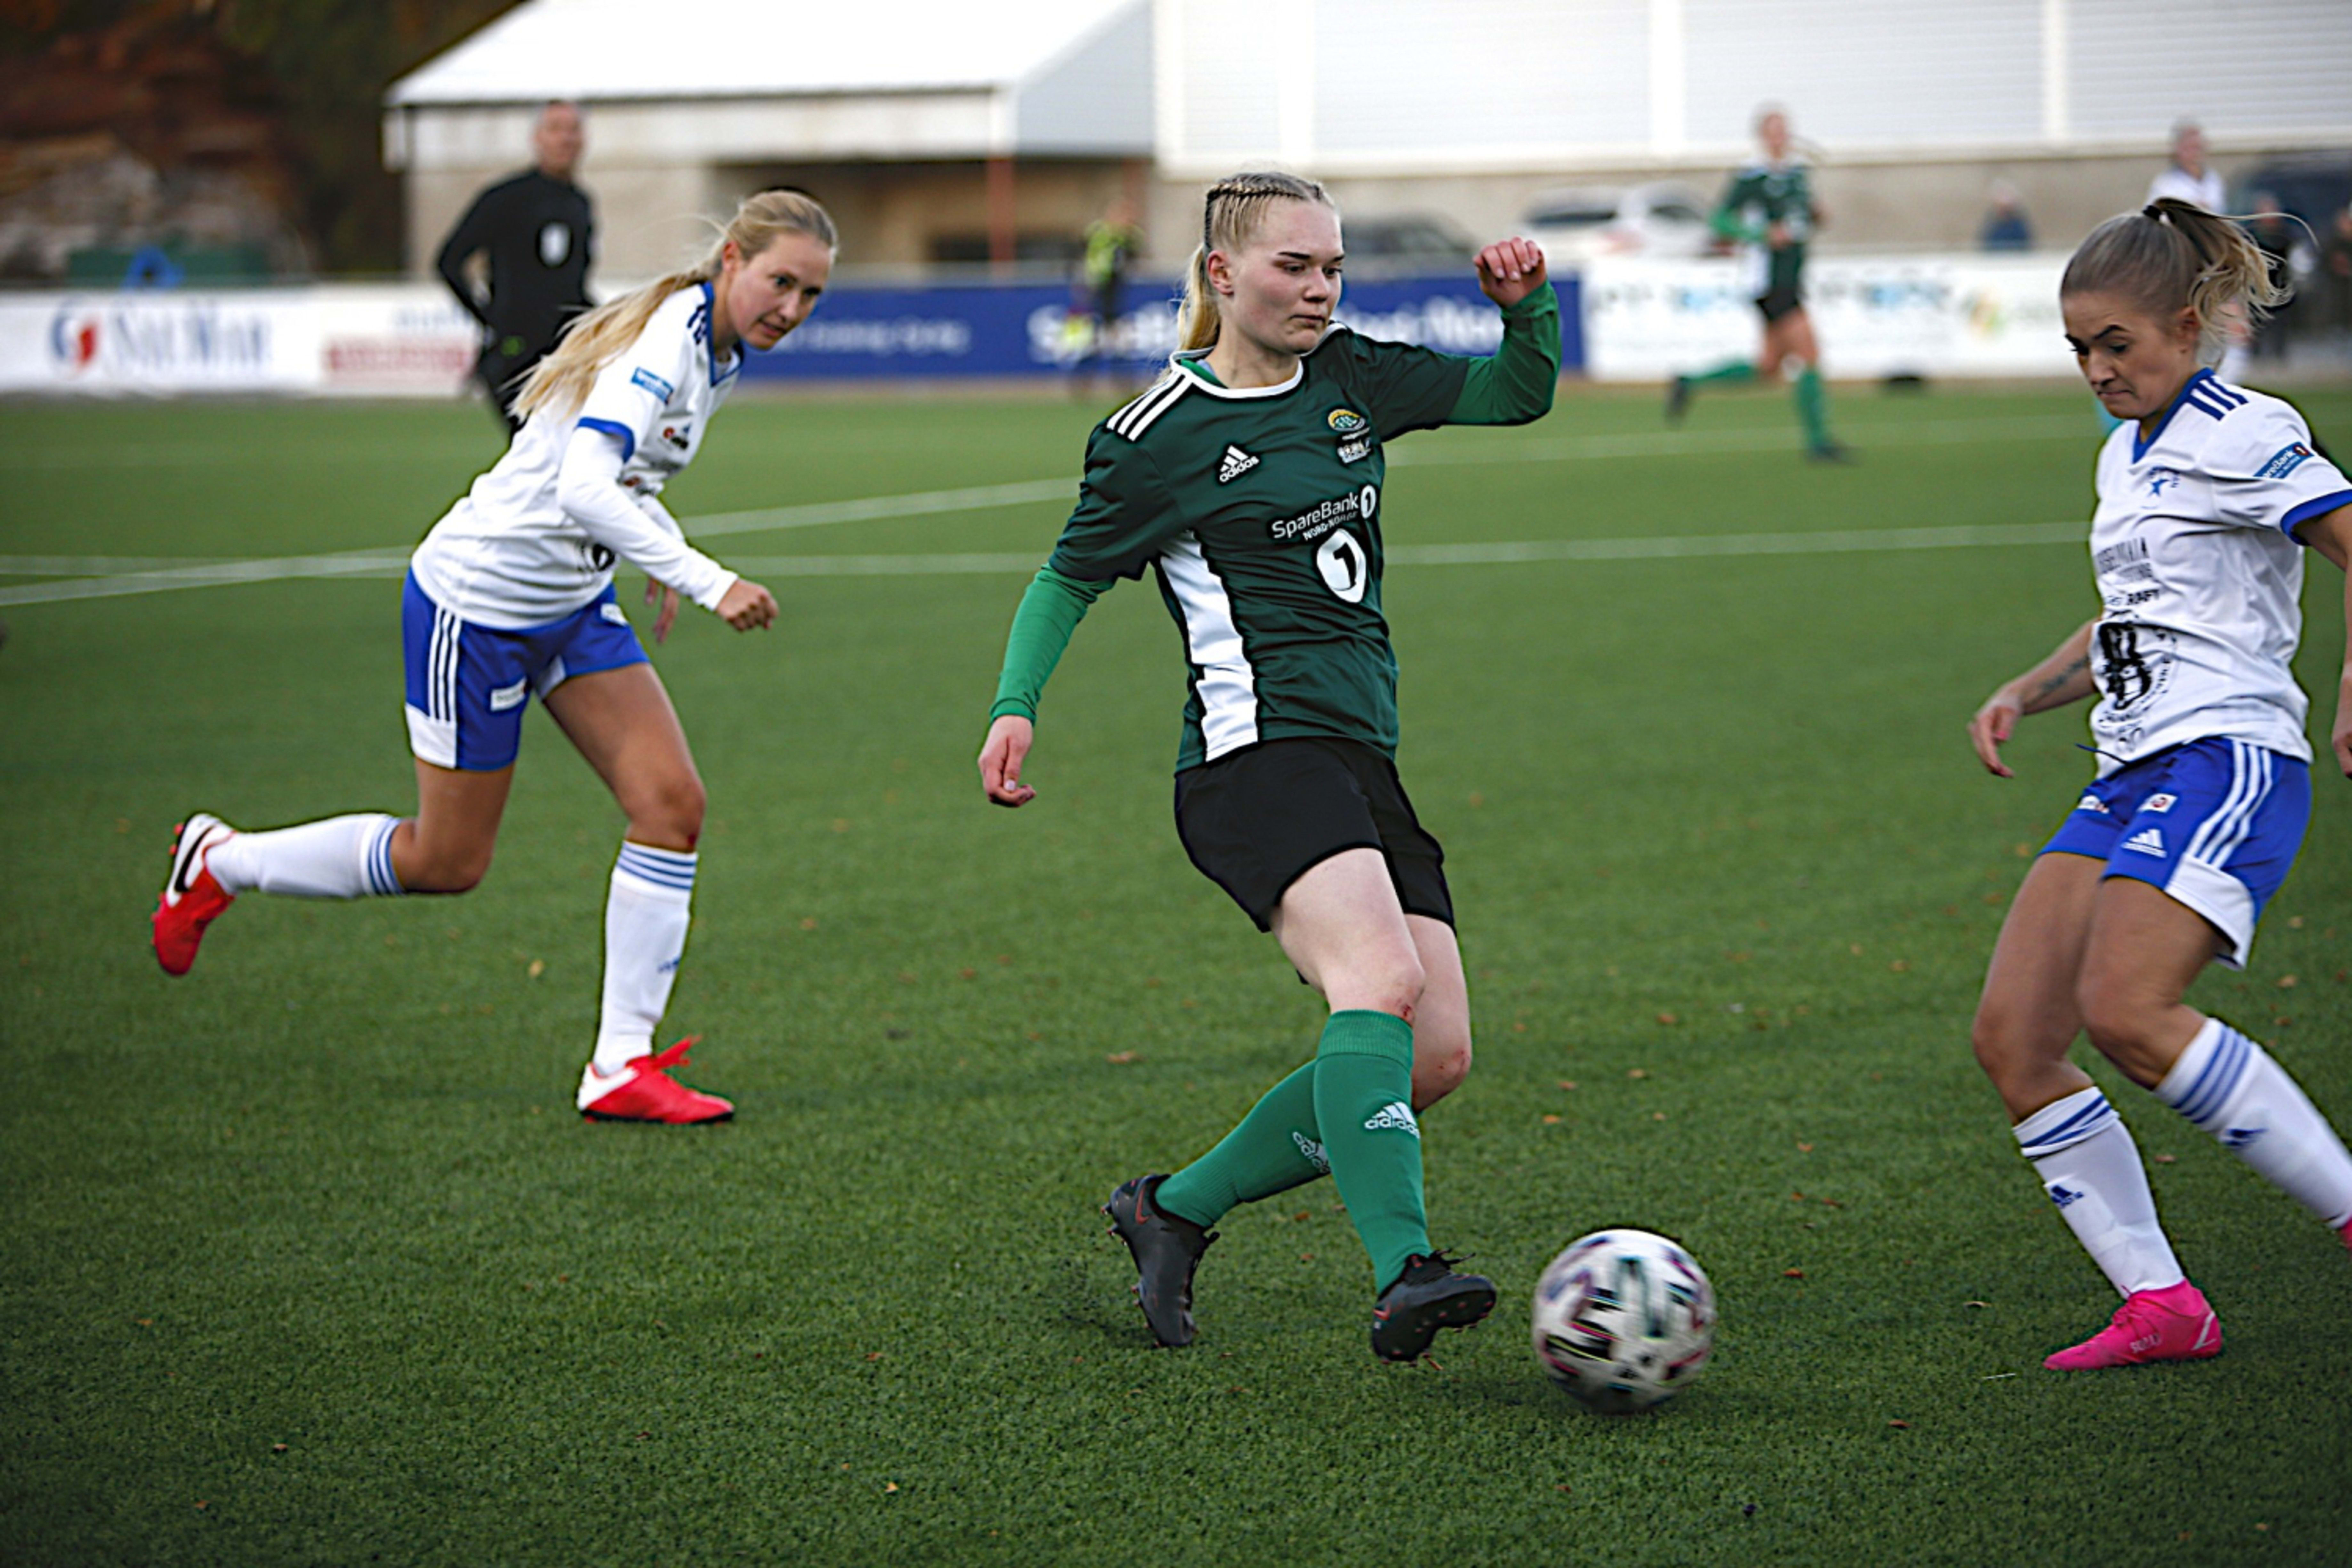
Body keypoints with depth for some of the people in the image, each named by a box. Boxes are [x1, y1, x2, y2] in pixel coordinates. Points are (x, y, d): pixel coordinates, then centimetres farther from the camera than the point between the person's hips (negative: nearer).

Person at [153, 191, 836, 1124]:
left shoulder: (720, 353, 4)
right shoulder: (664, 344, -26)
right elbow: (583, 486, -41)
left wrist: (657, 555, 13)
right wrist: (704, 580, -45)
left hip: (572, 602, 9)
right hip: (476, 601, -9)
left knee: (672, 803, -5)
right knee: (448, 862, 4)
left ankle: (621, 1065, -1)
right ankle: (220, 864, 26)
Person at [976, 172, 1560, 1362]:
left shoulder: (1353, 380, 16)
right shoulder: (1161, 436, 0)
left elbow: (1519, 397, 20)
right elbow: (1071, 578, 9)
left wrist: (1527, 306, 0)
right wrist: (1016, 705, -5)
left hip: (1363, 761, 7)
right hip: (1258, 757, -7)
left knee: (1435, 1056, -2)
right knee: (1382, 980, -31)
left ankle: (1175, 1210, 11)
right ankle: (1402, 1273, -42)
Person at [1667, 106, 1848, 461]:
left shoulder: (1799, 173, 14)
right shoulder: (1752, 177, -10)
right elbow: (1720, 220, -11)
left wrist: (1815, 216, 4)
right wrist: (1764, 235, -22)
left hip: (1792, 282, 9)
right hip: (1770, 282, -9)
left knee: (1767, 369, 11)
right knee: (1810, 356, -12)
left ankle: (1689, 384, 23)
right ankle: (1818, 442, -5)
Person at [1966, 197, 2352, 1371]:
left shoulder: (2240, 436, -6)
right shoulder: (2129, 456, 21)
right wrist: (2025, 693, 19)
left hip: (2227, 758, -9)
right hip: (2132, 779, 9)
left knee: (2125, 1013, -27)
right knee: (2012, 1035, -5)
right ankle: (2160, 1305, -2)